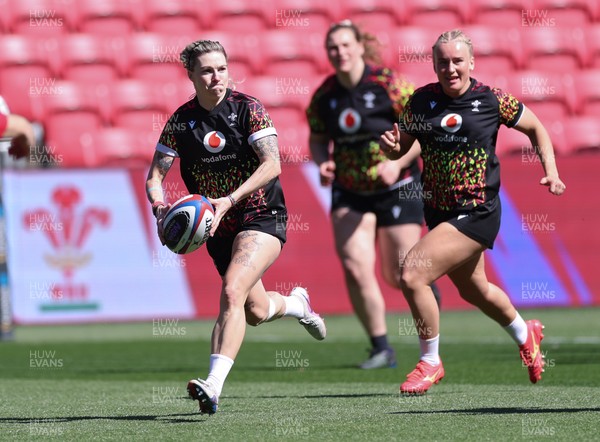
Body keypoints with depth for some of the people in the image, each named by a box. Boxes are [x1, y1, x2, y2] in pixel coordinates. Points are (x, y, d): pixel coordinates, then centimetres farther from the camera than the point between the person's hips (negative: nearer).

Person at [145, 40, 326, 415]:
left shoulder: (248, 109, -11)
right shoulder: (181, 121, -2)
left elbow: (272, 165, -19)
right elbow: (155, 176, 0)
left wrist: (228, 200, -29)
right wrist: (161, 210, -22)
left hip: (262, 218, -5)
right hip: (219, 228, 5)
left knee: (232, 292, -27)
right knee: (256, 311, 16)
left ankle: (214, 386, -32)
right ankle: (295, 302, 52)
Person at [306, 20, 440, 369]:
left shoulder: (389, 85, -14)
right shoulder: (323, 96, -2)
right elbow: (318, 140, 12)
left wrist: (398, 163, -23)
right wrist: (323, 162, -9)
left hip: (397, 187, -3)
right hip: (349, 192, 3)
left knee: (399, 276, 0)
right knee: (354, 266, -14)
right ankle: (381, 348, -2)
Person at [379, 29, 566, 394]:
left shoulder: (491, 100, -10)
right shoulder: (421, 101, -2)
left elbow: (535, 127, 5)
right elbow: (402, 147, 8)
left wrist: (551, 172, -5)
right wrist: (391, 146, -15)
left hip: (476, 213, -6)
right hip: (438, 213, 6)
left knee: (413, 276, -21)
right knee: (473, 289, 26)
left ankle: (430, 362, -1)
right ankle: (525, 334, 57)